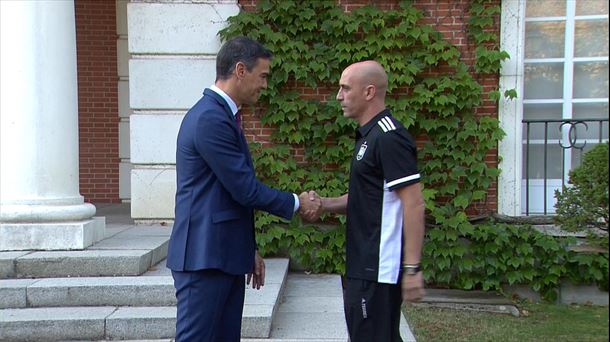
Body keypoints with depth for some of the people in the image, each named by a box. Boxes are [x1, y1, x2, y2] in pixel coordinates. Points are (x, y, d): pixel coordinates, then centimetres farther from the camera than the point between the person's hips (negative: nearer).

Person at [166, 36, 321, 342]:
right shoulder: (210, 118, -17)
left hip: (225, 256, 10)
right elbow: (245, 189, -18)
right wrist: (296, 203, -3)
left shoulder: (222, 115, 14)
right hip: (204, 258, -10)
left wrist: (248, 250, 22)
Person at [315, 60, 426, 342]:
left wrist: (412, 268, -24)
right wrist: (324, 204, 3)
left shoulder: (389, 137, -17)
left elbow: (413, 203, -21)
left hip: (379, 270, -10)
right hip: (364, 266, 10)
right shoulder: (369, 135, 14)